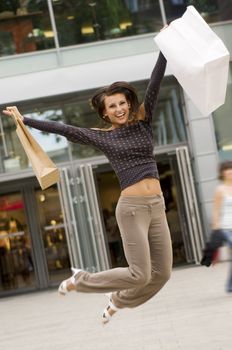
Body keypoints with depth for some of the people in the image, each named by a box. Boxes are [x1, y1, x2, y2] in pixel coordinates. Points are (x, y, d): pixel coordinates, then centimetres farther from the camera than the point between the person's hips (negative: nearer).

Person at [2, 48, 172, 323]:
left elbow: (155, 83, 4)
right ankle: (79, 281, 14)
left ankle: (117, 301, 31)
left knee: (161, 273, 5)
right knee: (139, 274, -8)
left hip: (157, 205, 5)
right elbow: (62, 129, 3)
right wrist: (24, 120, 3)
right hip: (131, 207, -5)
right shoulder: (101, 137, 3)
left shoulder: (143, 122, 10)